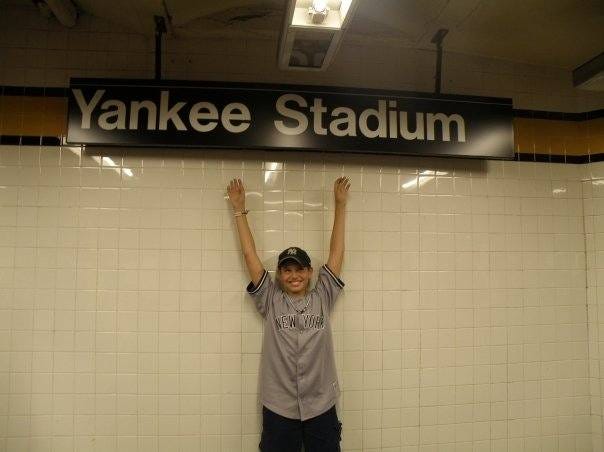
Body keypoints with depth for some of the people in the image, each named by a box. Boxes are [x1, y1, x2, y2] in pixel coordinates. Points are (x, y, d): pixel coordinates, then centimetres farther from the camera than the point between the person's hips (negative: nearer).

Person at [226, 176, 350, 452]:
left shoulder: (322, 298, 1)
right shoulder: (270, 301, -1)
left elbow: (336, 252, 0)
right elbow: (249, 254, -1)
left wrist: (340, 204, 1)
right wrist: (239, 210, 2)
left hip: (321, 407, 1)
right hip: (278, 409, 0)